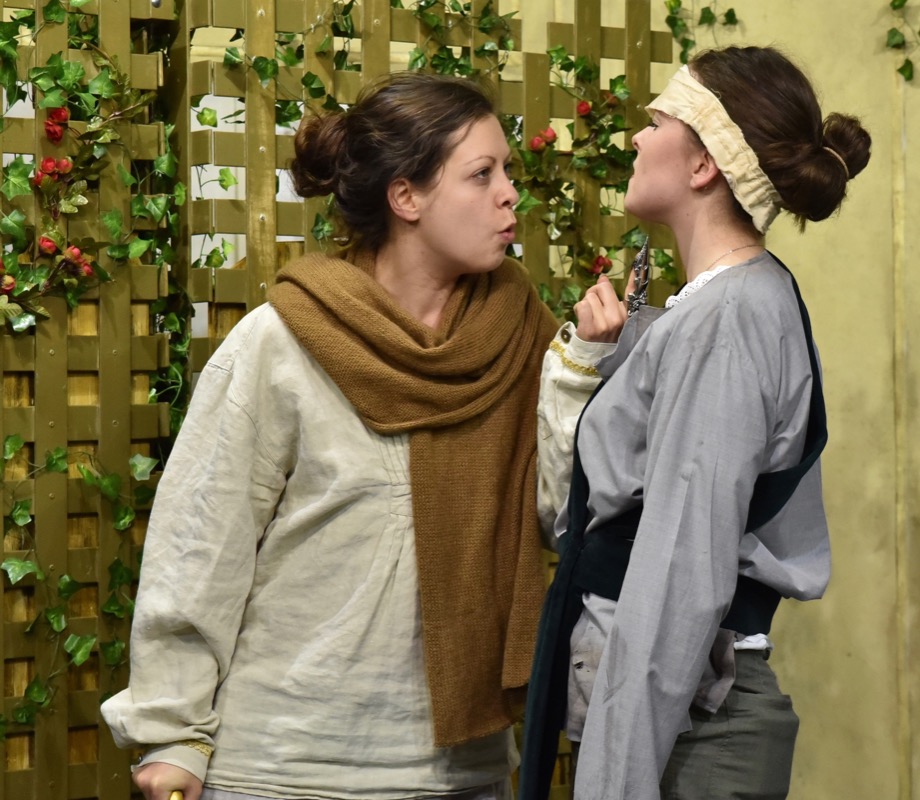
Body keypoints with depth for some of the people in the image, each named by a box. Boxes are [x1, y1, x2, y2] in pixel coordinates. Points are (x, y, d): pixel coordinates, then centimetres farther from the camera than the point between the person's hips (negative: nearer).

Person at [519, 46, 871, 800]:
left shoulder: (726, 317, -16)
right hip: (694, 707, 9)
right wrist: (587, 362, 3)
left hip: (687, 722, -9)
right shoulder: (723, 305, 12)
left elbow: (682, 580, -21)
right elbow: (578, 505, 13)